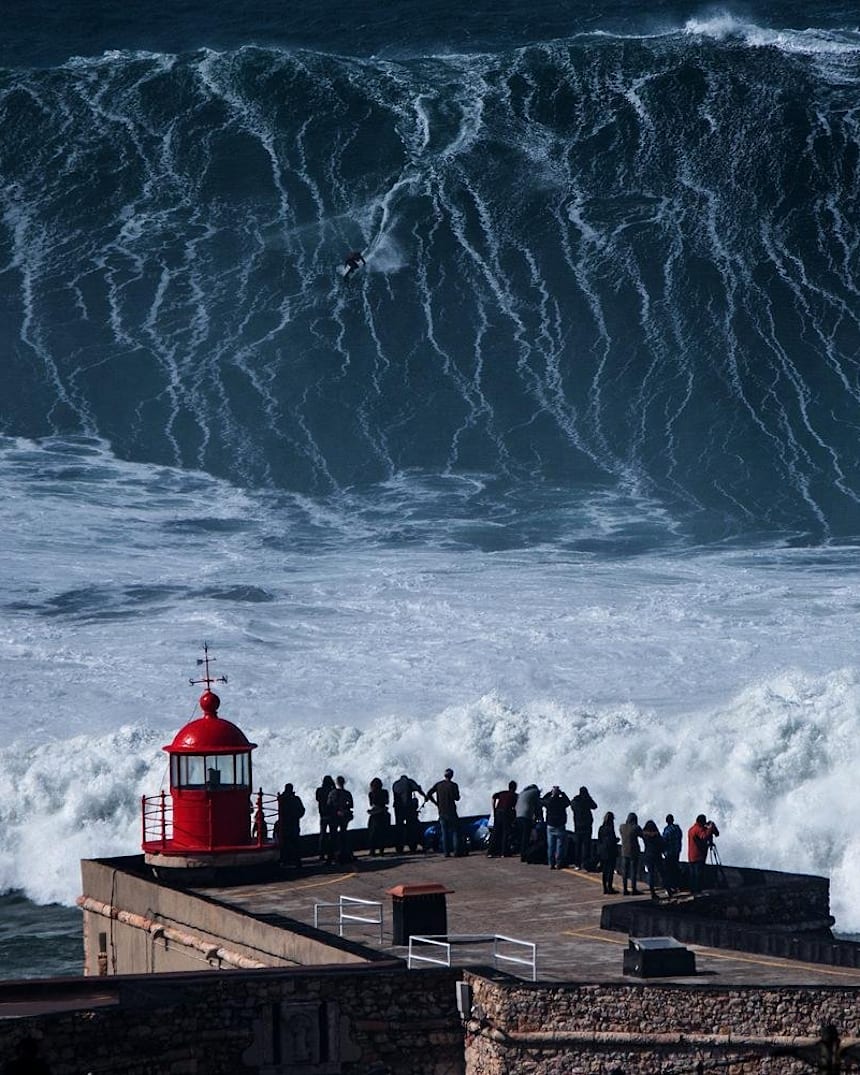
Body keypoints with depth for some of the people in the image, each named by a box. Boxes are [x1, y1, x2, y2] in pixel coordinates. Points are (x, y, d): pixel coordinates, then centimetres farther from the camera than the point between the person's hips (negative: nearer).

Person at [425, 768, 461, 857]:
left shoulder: (438, 784, 4)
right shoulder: (453, 785, -8)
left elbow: (428, 794, 3)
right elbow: (457, 798, -9)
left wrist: (436, 803, 10)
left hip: (441, 812, 4)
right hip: (451, 812, -4)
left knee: (444, 833, 6)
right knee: (455, 831, 3)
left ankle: (446, 852, 2)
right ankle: (456, 851, -4)